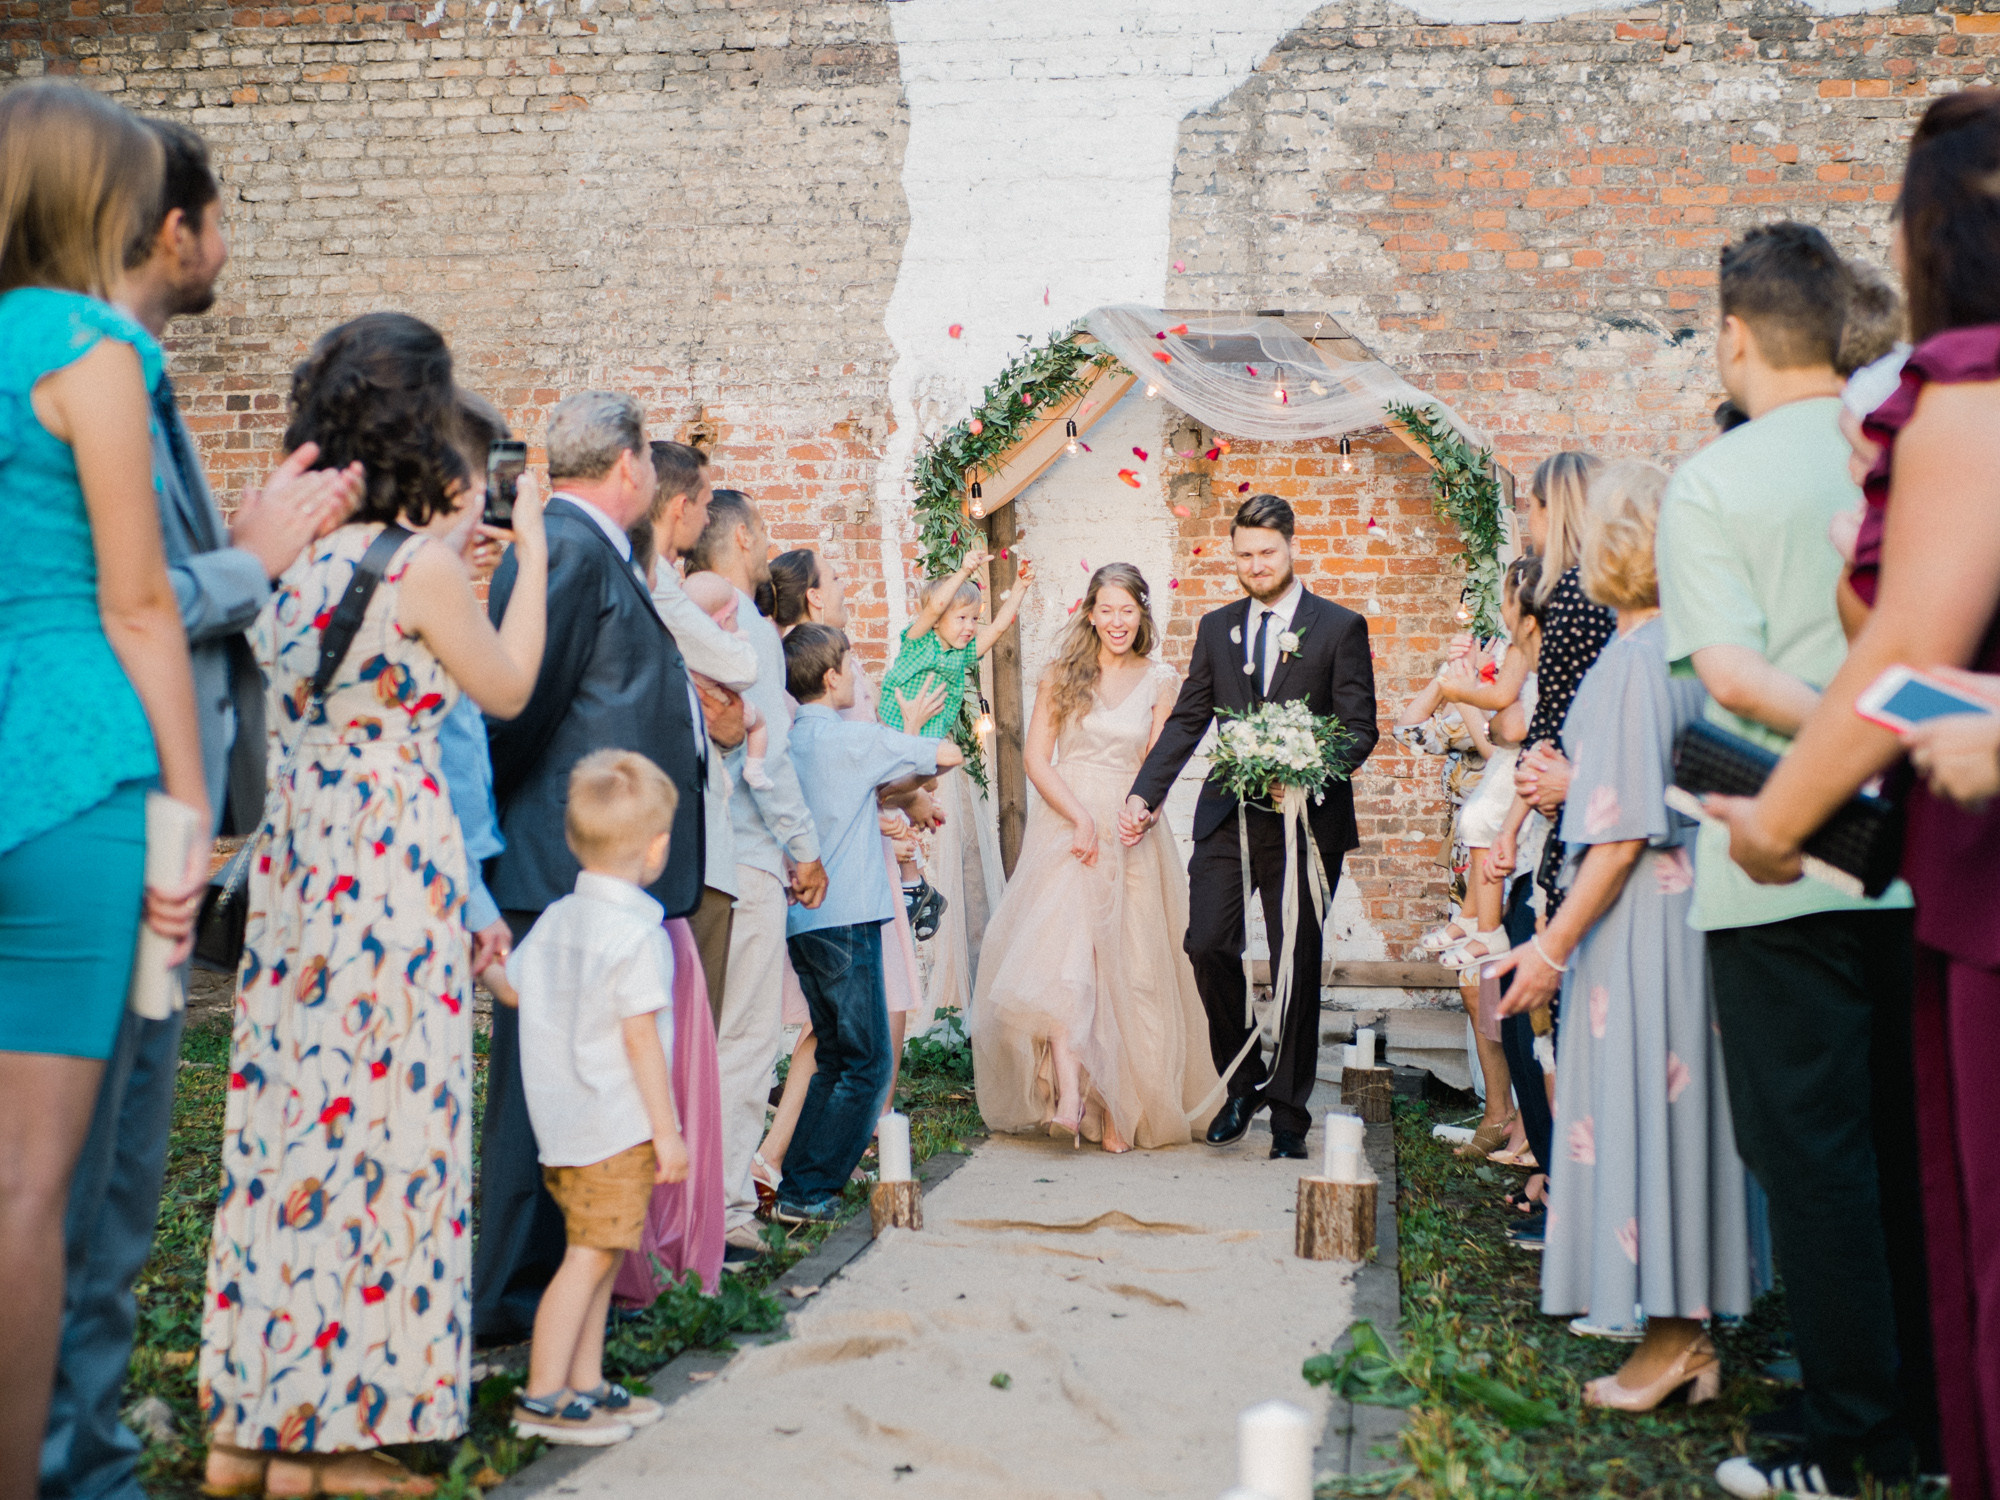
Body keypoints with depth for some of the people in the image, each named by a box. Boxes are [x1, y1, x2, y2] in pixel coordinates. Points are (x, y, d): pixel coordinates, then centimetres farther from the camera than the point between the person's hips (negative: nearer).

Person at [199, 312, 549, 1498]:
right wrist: (531, 556, 11)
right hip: (392, 866, -7)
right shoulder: (422, 566, -13)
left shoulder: (294, 556, 7)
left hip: (293, 859, 7)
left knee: (288, 1110, 12)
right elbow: (508, 690, 1)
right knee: (378, 1117, 1)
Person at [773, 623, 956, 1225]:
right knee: (867, 1063, -2)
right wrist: (920, 743, 20)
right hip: (845, 918, -8)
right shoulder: (853, 739, -10)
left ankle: (798, 1182, 16)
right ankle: (808, 1191, -4)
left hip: (801, 919, 8)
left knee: (835, 1056, 17)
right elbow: (947, 755, 0)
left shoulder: (787, 740, 12)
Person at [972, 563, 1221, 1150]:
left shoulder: (1160, 680, 7)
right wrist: (1080, 817, -12)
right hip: (1063, 826, -1)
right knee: (1060, 951, -19)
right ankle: (1069, 1094, -25)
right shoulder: (1061, 674, 6)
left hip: (1130, 837, 1)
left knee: (1126, 972, -1)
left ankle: (1117, 1110, 5)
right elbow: (1037, 758, 1)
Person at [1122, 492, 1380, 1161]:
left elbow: (1360, 728, -3)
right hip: (1227, 817, 3)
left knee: (1298, 964, 3)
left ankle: (1288, 1110, 16)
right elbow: (1187, 721, 11)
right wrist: (1144, 795, 0)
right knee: (1208, 945, -8)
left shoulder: (1340, 626, 1)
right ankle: (1243, 1082, 15)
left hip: (1306, 820, -3)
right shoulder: (1216, 628, 12)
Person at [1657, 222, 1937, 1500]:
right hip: (1923, 860, 5)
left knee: (1815, 1153, 3)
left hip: (1784, 868, -4)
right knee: (1916, 1141, 13)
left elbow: (1733, 675, -17)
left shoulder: (1711, 484, -6)